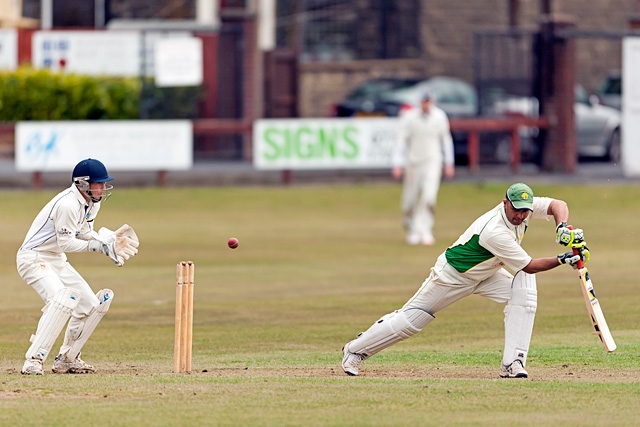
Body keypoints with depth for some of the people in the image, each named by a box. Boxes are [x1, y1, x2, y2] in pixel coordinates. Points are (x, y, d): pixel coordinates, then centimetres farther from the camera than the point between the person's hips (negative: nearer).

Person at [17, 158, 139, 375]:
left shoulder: (92, 203, 4)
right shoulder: (68, 204, -26)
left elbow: (84, 234, 14)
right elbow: (66, 243, -25)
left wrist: (108, 240, -3)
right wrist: (99, 245, -28)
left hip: (57, 260, 10)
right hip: (34, 258, -10)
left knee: (92, 305, 7)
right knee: (63, 299, -32)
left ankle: (67, 359, 19)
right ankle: (34, 360, -31)